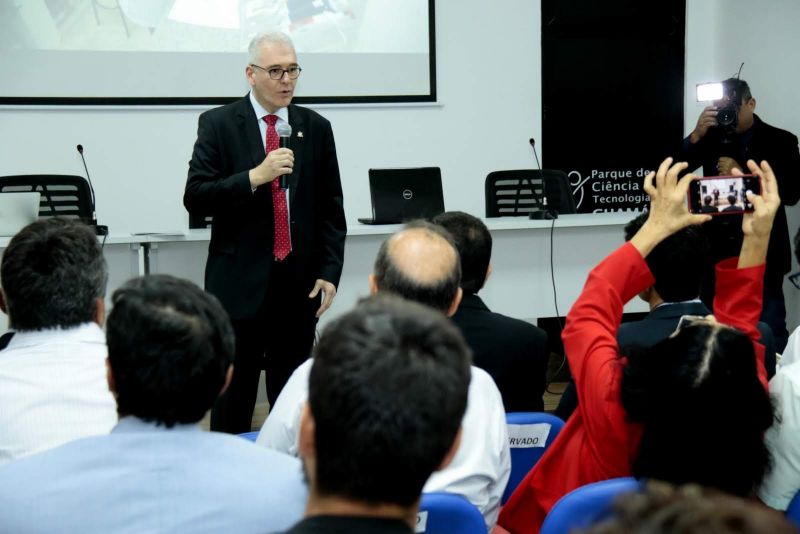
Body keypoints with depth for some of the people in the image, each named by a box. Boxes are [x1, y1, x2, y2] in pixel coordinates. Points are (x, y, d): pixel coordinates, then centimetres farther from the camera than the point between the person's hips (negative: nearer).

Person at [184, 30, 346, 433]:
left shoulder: (316, 128, 7)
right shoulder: (218, 124, -1)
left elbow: (330, 210, 9)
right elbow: (195, 198, -9)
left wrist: (329, 273, 1)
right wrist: (255, 177, -20)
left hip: (298, 283, 3)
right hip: (239, 281, -2)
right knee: (233, 400, 5)